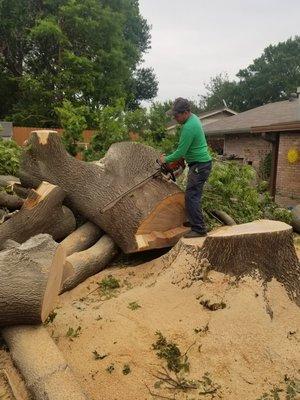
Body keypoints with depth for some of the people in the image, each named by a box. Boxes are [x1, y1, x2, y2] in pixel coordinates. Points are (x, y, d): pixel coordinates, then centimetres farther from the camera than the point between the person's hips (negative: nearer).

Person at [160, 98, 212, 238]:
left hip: (199, 166, -10)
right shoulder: (193, 118, 9)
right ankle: (195, 221, 26)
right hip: (200, 163, 10)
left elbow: (181, 152, -19)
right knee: (192, 194, 16)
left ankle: (199, 229, -6)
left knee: (191, 197, -9)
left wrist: (166, 159, -3)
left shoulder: (188, 127, -23)